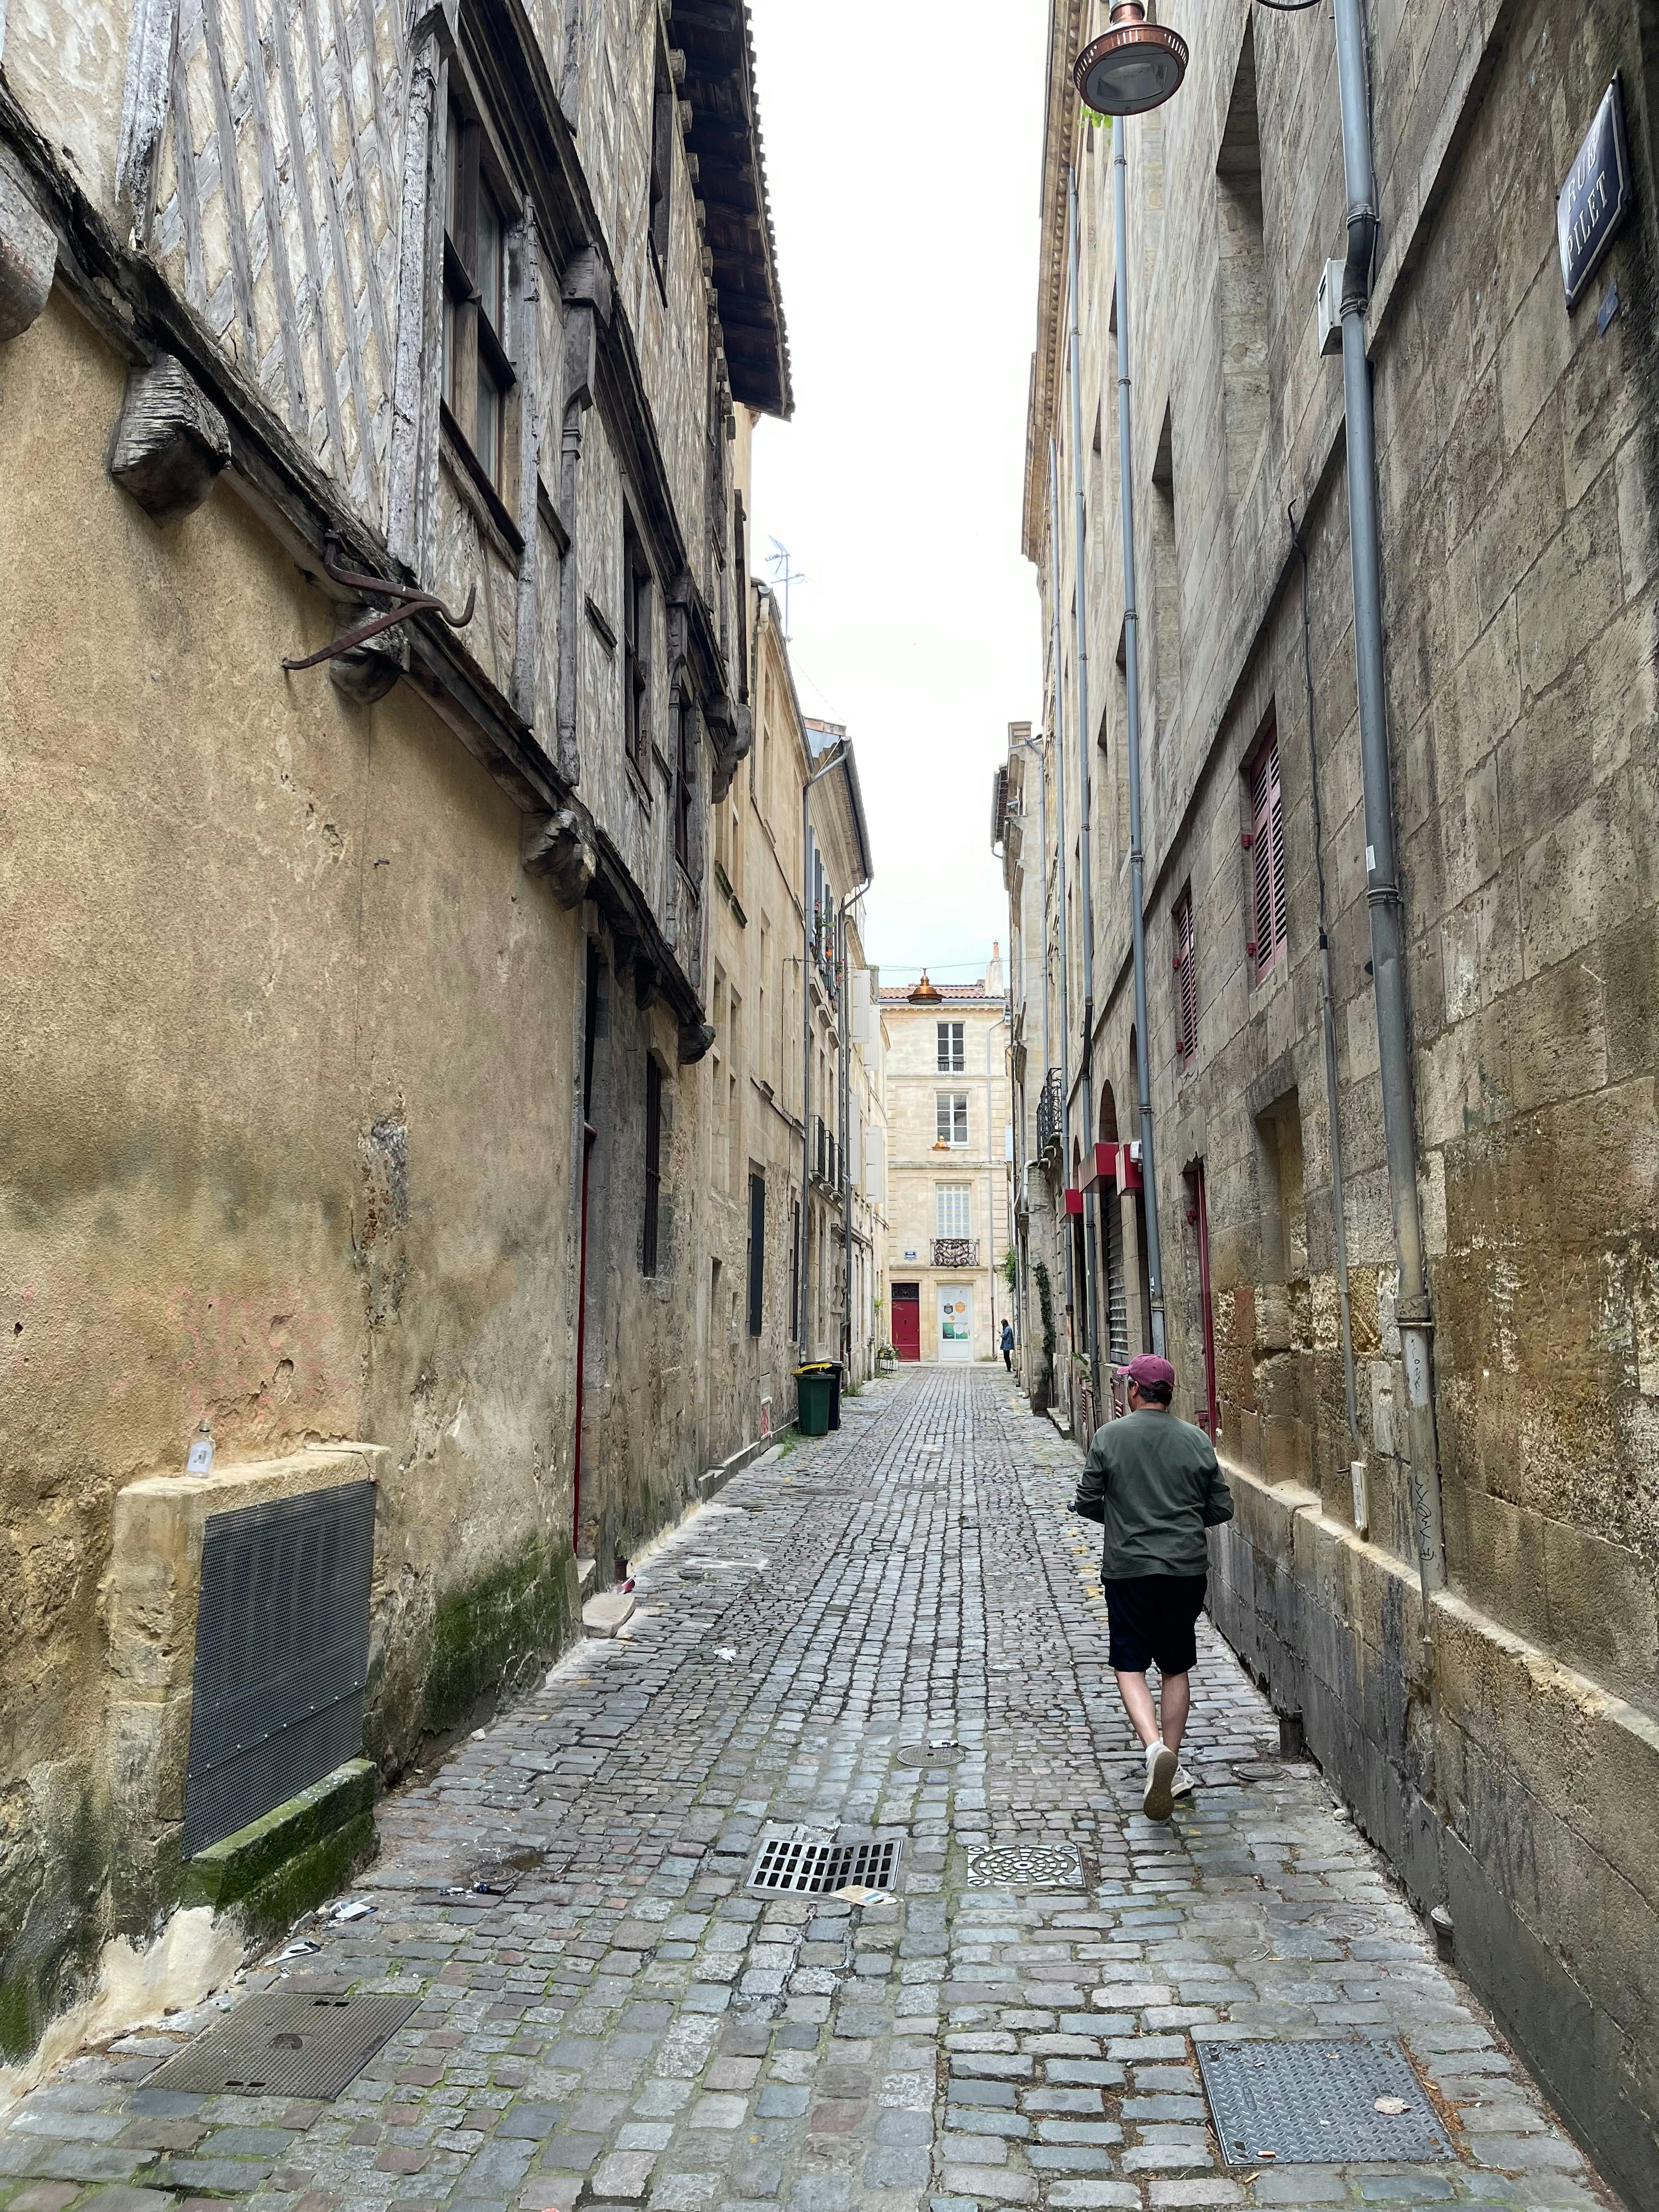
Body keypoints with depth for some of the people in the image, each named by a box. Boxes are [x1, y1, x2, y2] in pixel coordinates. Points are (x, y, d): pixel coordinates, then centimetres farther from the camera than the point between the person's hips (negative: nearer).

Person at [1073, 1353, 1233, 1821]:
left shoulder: (1109, 1438, -6)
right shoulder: (1197, 1441, 1)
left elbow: (1087, 1503, -2)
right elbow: (1221, 1509, 6)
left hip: (1129, 1567, -3)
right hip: (1187, 1569, 3)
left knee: (1130, 1664, 3)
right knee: (1176, 1668, 15)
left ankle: (1154, 1748, -18)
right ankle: (1172, 1765, 20)